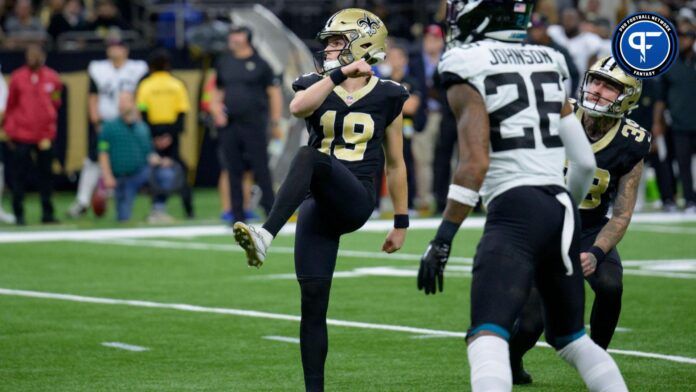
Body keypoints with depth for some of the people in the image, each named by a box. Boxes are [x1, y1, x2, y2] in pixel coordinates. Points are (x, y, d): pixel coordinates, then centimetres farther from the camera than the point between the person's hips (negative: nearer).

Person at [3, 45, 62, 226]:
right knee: (20, 175, 0)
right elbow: (11, 106, 6)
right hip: (21, 136, -2)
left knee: (46, 175, 5)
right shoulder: (17, 78, 0)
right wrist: (10, 130, 4)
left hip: (45, 135, 2)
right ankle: (18, 214, 6)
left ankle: (47, 213, 13)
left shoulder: (52, 78, 5)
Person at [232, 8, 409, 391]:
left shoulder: (386, 97, 8)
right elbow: (298, 107, -14)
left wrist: (401, 222, 16)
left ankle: (266, 236, -52)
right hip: (319, 206, 3)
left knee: (308, 156, -34)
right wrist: (338, 75, -22)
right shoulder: (317, 87, 12)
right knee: (313, 299, -4)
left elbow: (395, 163, 15)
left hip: (356, 201, -3)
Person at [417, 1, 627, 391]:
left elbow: (475, 163, -14)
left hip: (516, 212, -7)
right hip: (563, 209, 7)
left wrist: (442, 239, -13)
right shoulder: (548, 67, 16)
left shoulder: (469, 72, -4)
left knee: (487, 339, -17)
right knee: (571, 337, 22)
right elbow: (585, 162, 16)